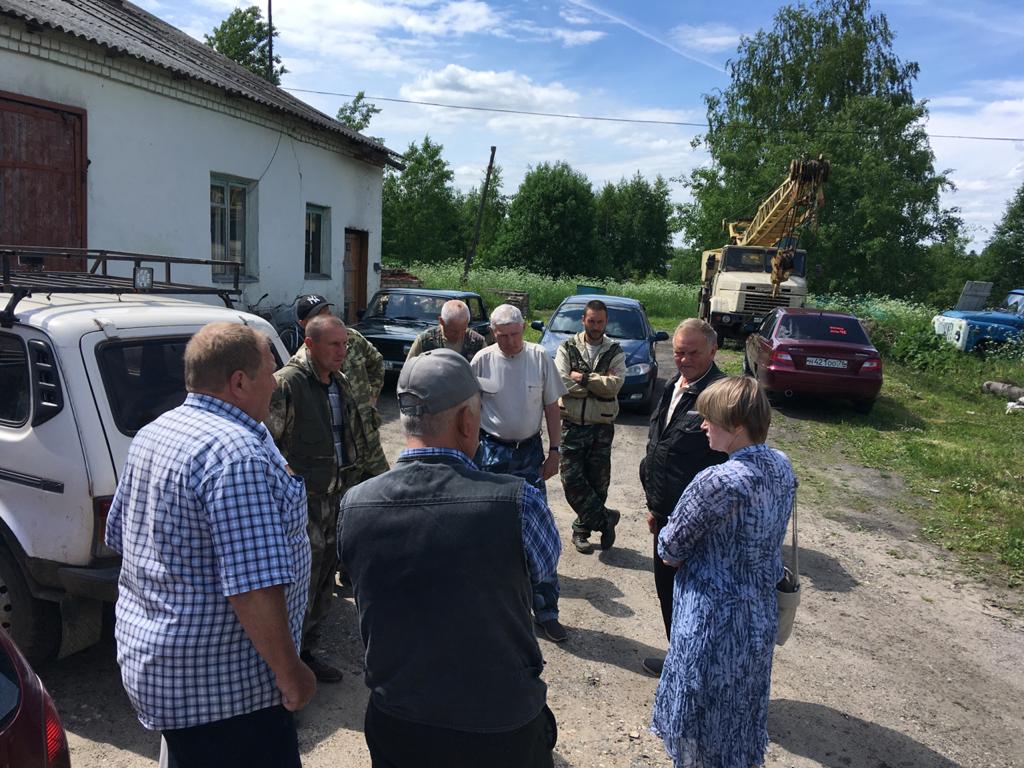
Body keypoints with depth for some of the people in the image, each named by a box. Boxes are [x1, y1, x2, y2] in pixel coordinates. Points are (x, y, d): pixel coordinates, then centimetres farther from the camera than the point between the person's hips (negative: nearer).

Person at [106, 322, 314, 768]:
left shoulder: (152, 435, 5)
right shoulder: (238, 454, -25)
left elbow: (119, 537, 16)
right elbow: (253, 588, -29)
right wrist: (291, 676, -18)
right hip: (221, 685, -9)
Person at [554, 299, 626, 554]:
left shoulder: (615, 352, 4)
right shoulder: (567, 348, 2)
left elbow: (615, 384, -13)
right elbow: (562, 383, -13)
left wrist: (583, 378, -15)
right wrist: (600, 385, -12)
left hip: (602, 427, 1)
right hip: (572, 425, -1)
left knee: (598, 482, 7)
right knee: (572, 480, -5)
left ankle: (582, 529, 24)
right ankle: (605, 518, 12)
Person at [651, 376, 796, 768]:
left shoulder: (717, 482, -29)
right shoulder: (782, 466, -4)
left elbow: (669, 549, -18)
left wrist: (670, 549, 4)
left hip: (713, 620, -7)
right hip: (761, 614, 7)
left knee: (698, 714, 14)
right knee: (740, 712, 25)